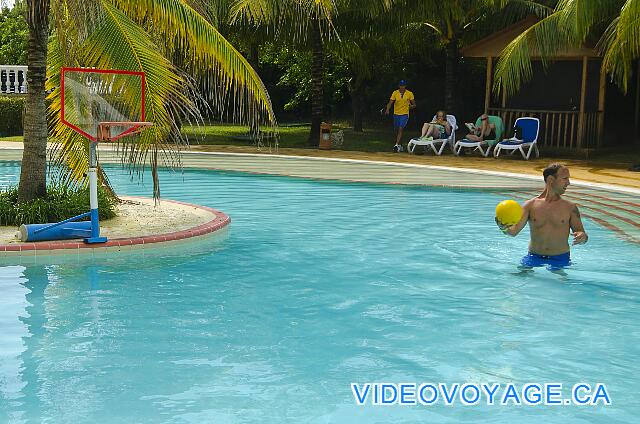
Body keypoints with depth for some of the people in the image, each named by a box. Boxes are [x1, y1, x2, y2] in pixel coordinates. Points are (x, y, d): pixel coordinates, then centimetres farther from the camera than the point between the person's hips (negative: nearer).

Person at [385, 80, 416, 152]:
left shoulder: (410, 94, -2)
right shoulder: (395, 93, 0)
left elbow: (414, 104, 3)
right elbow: (390, 102, -7)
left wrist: (412, 106, -21)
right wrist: (387, 110, -26)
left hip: (405, 114, -3)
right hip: (396, 114, 3)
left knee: (400, 129, -18)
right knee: (396, 130, 10)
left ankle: (397, 145, -25)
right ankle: (400, 146, 25)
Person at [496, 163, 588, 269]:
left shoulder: (570, 207, 4)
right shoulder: (530, 205, 1)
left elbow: (580, 232, 7)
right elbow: (514, 231, -6)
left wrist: (583, 237, -18)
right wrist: (504, 228, -30)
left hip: (560, 259, 0)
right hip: (534, 258, 0)